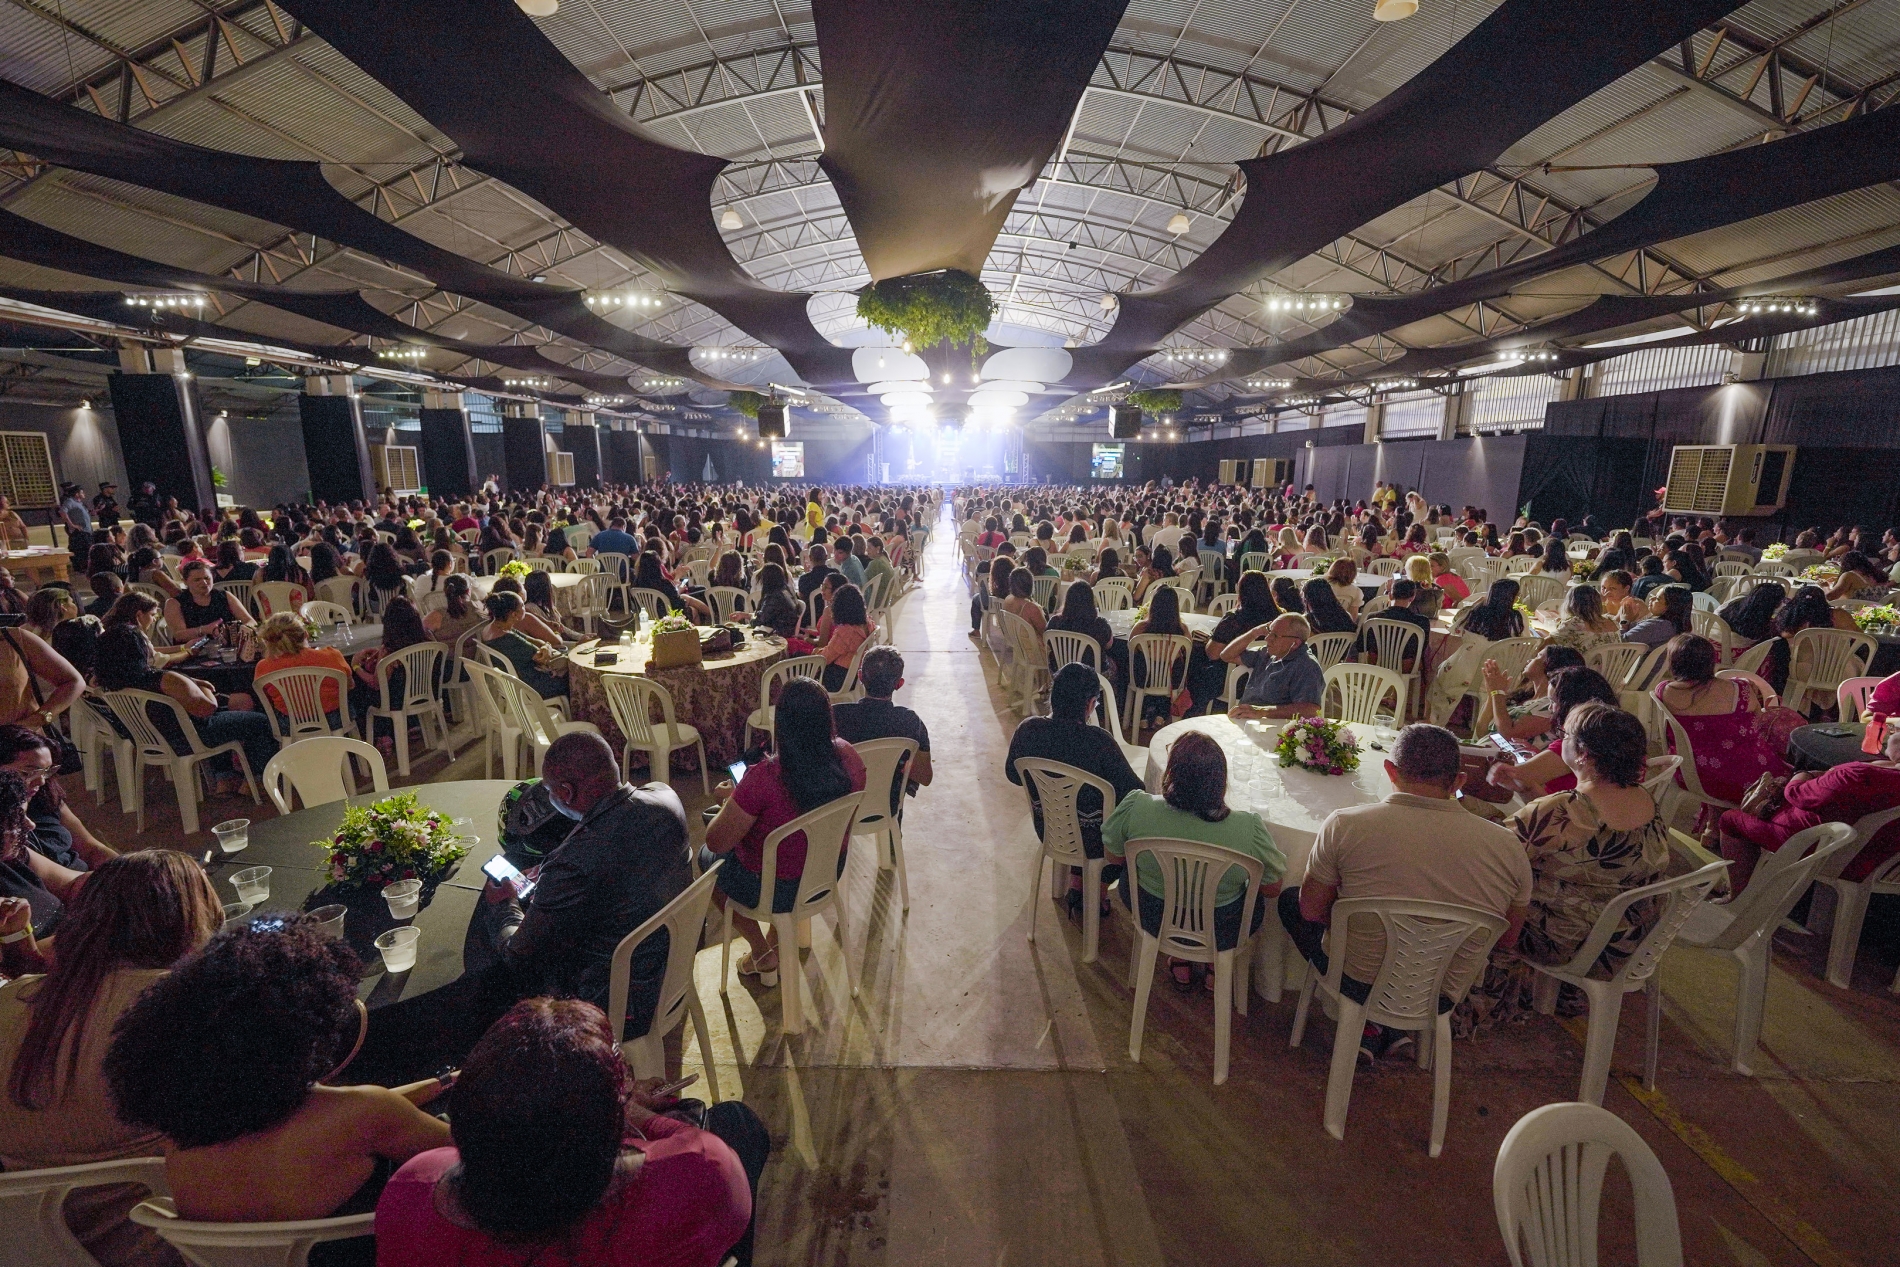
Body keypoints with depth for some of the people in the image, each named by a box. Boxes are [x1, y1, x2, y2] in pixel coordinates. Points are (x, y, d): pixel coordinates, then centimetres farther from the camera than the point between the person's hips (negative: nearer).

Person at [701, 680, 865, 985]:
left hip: (774, 890, -4)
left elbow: (717, 842, -21)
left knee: (707, 857, 25)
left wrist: (728, 800, -1)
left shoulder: (764, 779, -34)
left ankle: (762, 953, 32)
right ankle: (777, 941, 41)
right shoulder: (849, 758, -18)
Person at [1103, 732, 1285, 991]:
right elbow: (1272, 889, -12)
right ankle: (1216, 971, 38)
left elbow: (1112, 855, -7)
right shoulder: (1248, 827, -30)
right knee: (1259, 900, 31)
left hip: (1155, 921, 0)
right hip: (1221, 933, 0)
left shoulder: (1136, 807, -27)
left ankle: (1180, 963, 39)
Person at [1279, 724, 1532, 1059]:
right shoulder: (1508, 847, -12)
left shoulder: (1345, 824, -20)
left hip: (1358, 983, -3)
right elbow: (1508, 940, 2)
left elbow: (1312, 910, -8)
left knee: (1290, 899, 22)